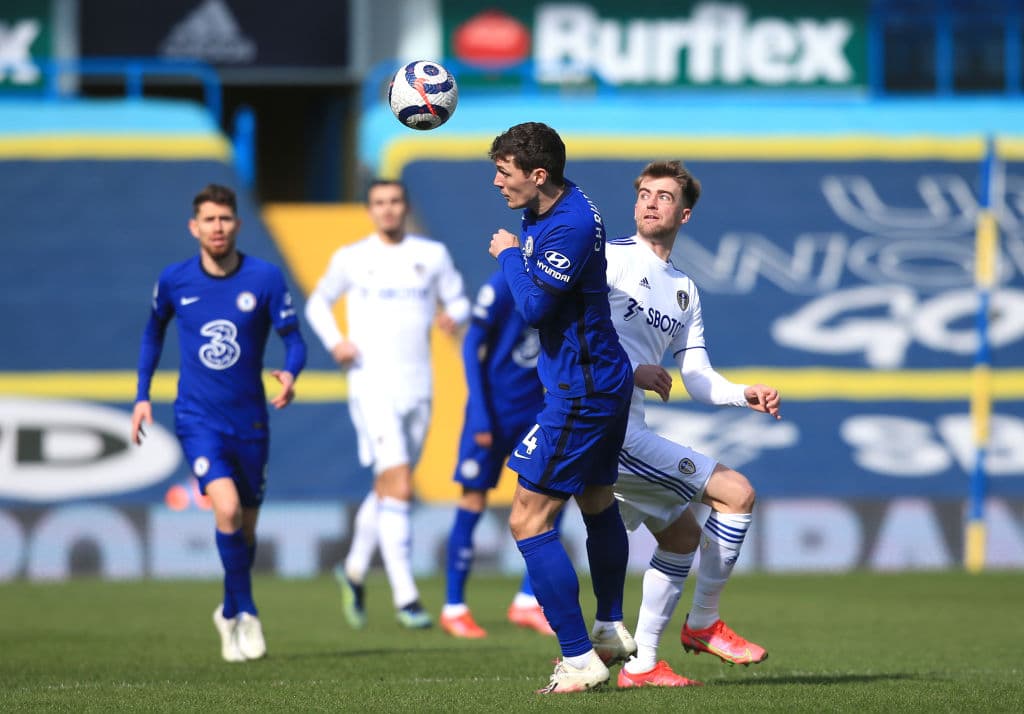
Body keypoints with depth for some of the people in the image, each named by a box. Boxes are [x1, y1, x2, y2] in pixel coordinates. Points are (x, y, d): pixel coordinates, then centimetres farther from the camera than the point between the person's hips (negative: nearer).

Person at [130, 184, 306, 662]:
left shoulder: (265, 277, -6)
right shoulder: (174, 281, -3)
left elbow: (293, 338, -3)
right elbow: (153, 333, 16)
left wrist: (289, 374, -25)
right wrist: (142, 396, 12)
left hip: (249, 420, 1)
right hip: (198, 419, -1)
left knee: (246, 526, 11)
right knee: (227, 509, -23)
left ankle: (230, 613, 35)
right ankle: (246, 613, -9)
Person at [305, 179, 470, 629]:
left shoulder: (432, 255, 8)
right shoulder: (351, 259, 3)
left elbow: (459, 301, 15)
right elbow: (318, 303, 15)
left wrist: (454, 316, -10)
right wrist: (334, 343, -3)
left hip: (417, 388, 4)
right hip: (372, 386, -4)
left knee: (387, 490, 14)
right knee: (399, 489, -16)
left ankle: (354, 570, 36)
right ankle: (406, 597, -15)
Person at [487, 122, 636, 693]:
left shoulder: (570, 227, -25)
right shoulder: (548, 210, 7)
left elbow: (534, 305, -25)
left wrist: (510, 254, -11)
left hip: (581, 396, -11)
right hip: (606, 381, 11)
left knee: (529, 520, -9)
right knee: (597, 502, 27)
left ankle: (580, 661, -9)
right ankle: (612, 631, 43)